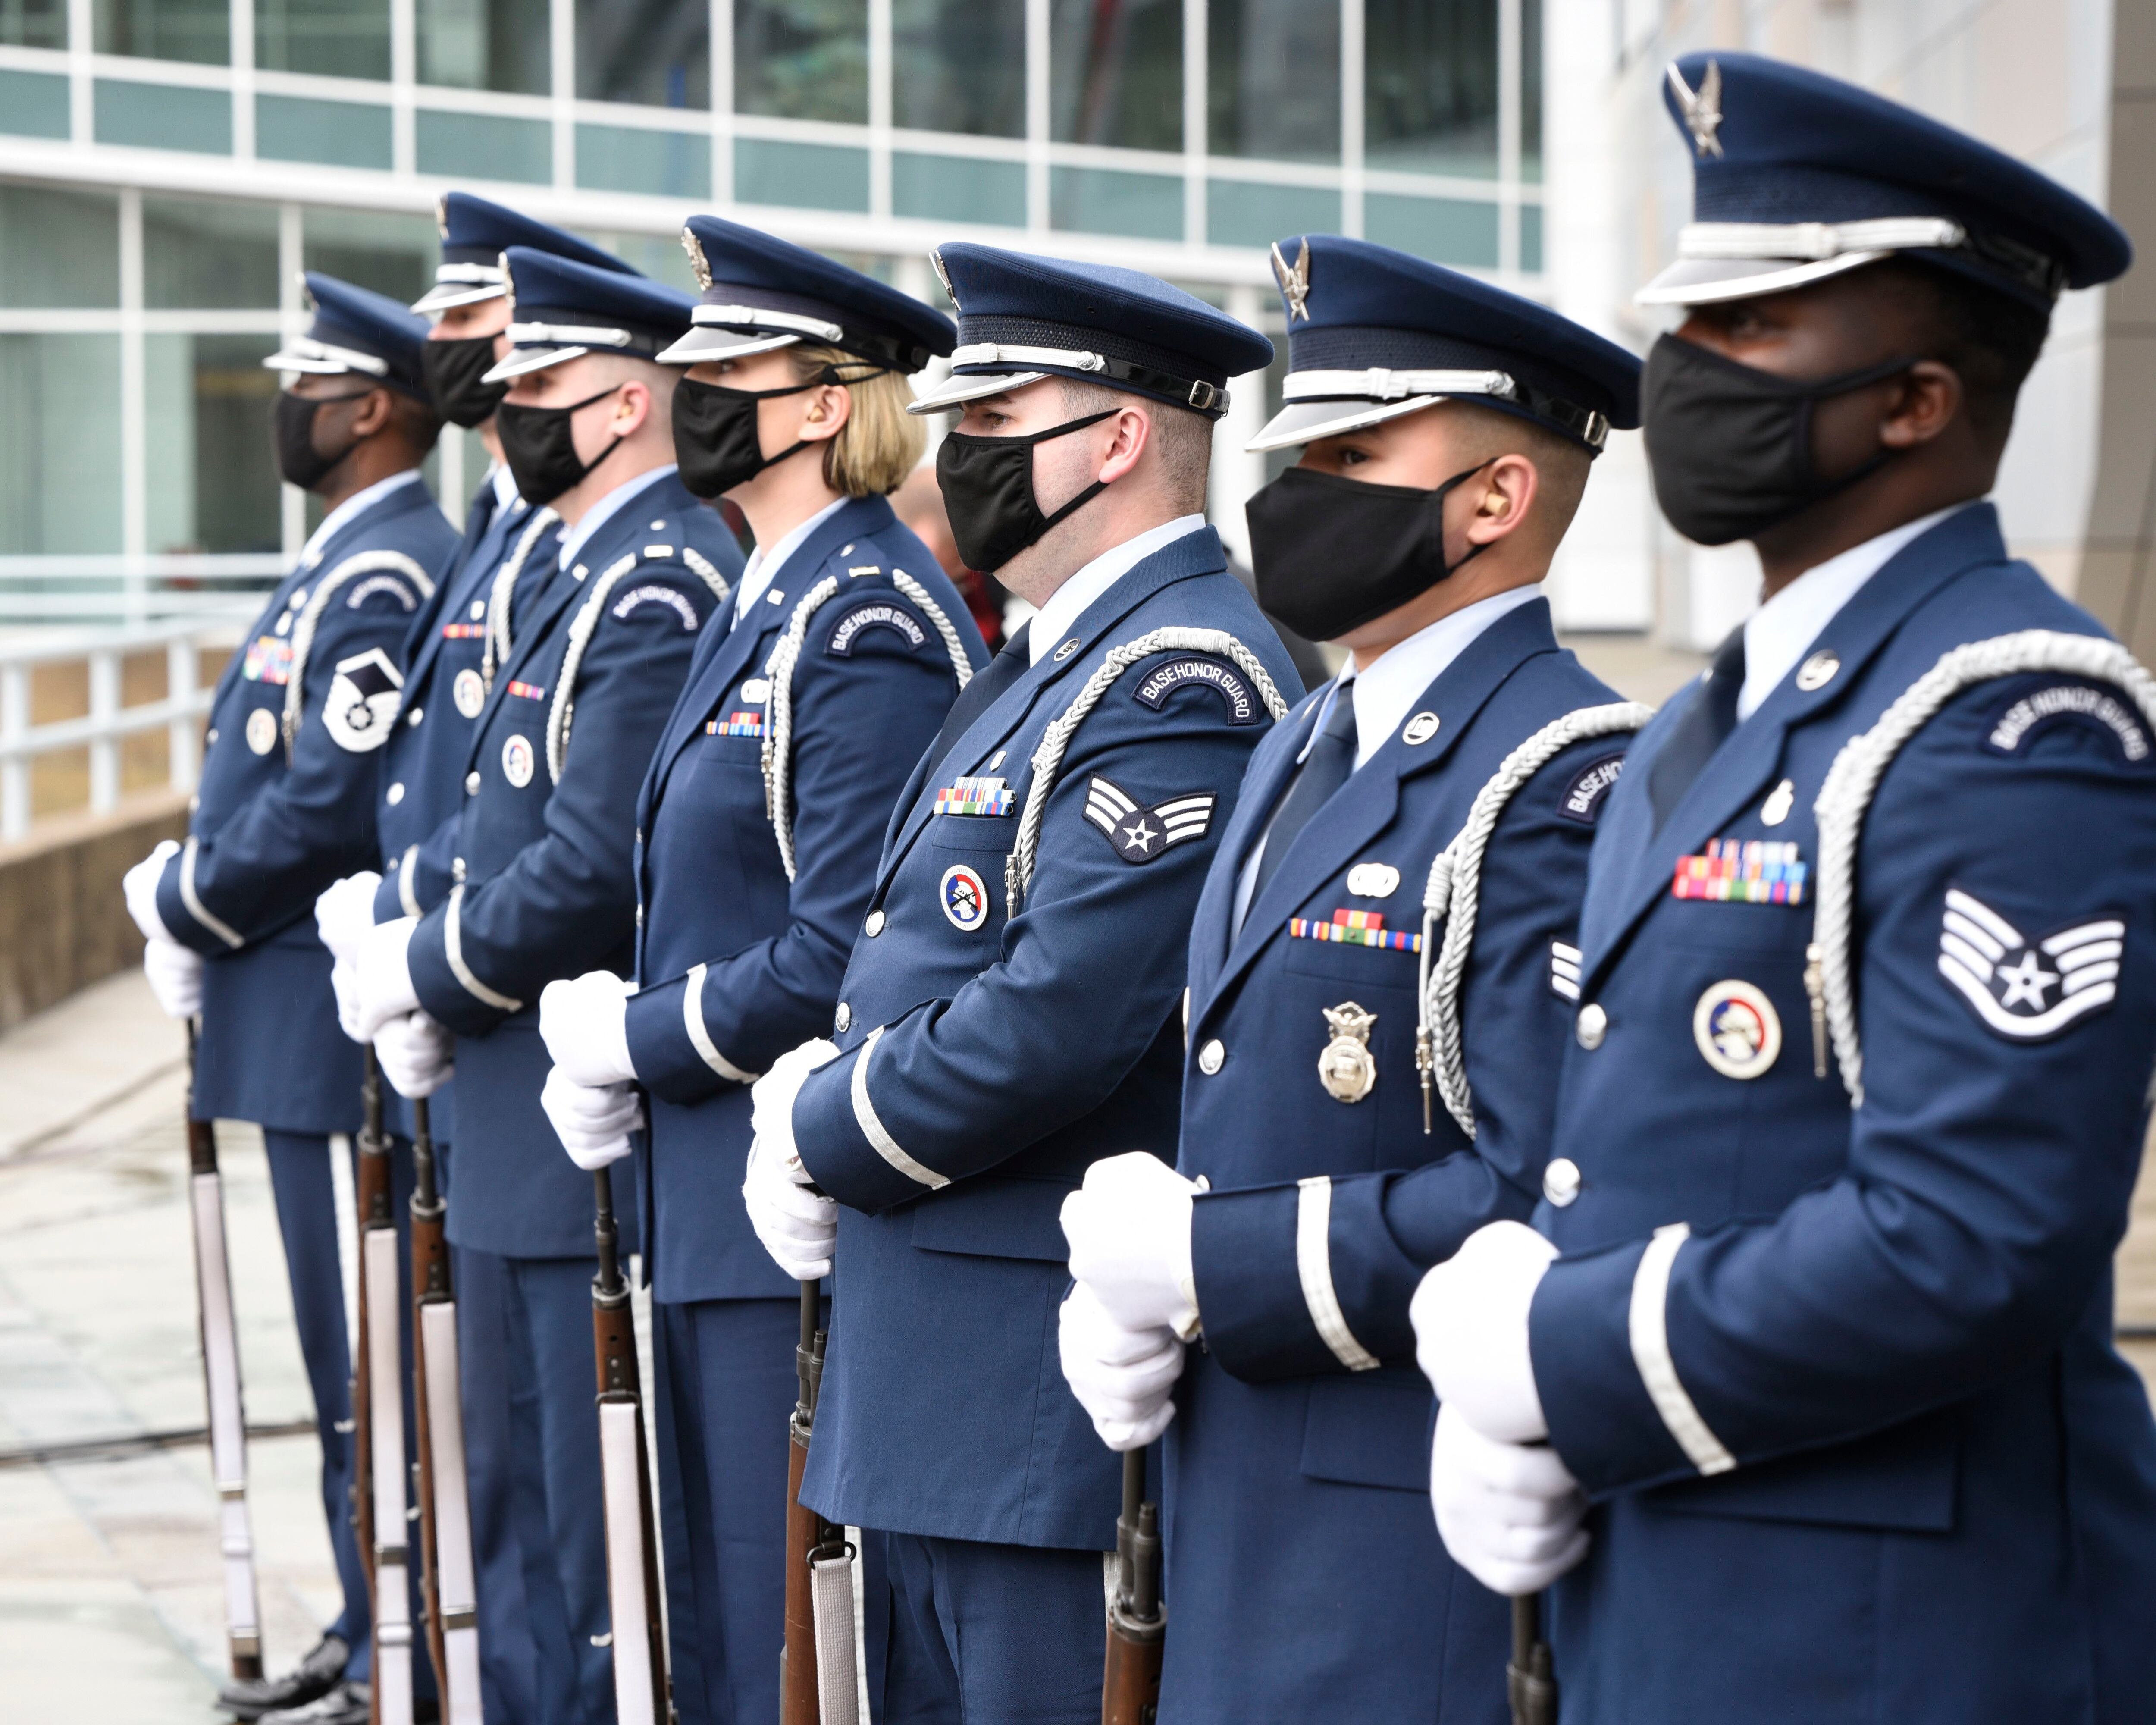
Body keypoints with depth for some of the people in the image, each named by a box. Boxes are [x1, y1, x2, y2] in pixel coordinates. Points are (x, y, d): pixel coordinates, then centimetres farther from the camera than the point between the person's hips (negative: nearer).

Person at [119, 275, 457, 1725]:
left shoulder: (381, 578, -17)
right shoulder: (355, 561, 16)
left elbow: (324, 808, -23)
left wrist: (182, 909, -9)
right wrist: (189, 896, 7)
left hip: (338, 1021, -10)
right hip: (313, 1019, 10)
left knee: (366, 1356, -4)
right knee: (354, 1348, 15)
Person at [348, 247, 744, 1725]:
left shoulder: (660, 588, -17)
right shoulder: (572, 576, 15)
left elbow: (596, 869, -24)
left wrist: (430, 972, -11)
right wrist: (428, 976, 3)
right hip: (533, 1128, 10)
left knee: (603, 1529, -3)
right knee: (549, 1499, 19)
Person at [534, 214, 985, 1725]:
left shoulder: (867, 630, -17)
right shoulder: (769, 604, 14)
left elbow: (840, 953, -23)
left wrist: (637, 1041, -11)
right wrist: (610, 1035, 5)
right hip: (712, 1200, 10)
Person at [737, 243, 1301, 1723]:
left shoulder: (1179, 681, -18)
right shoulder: (1054, 658, 16)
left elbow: (1055, 1024, -25)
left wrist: (822, 1137, -10)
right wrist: (824, 1083, 3)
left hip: (1052, 1371, -10)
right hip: (936, 1375, 11)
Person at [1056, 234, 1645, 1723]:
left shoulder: (1568, 785, -15)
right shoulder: (1301, 757, 16)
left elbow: (1540, 1204, -24)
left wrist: (1206, 1270, -17)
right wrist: (1120, 1293, 1)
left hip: (1426, 1546, -8)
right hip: (1239, 1513, 9)